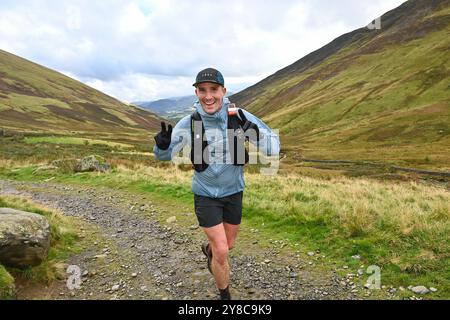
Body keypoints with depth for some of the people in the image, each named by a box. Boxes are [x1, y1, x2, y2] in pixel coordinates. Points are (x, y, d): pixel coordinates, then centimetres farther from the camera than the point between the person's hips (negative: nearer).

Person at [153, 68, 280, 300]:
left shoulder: (239, 116, -17)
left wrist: (256, 134, -39)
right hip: (206, 195, -2)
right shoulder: (189, 123, -16)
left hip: (233, 192, 2)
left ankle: (208, 250, 58)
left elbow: (273, 148, -17)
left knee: (227, 245, 21)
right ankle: (225, 295, 27)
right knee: (221, 253, -3)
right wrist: (162, 144, -29)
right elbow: (165, 155, -5)